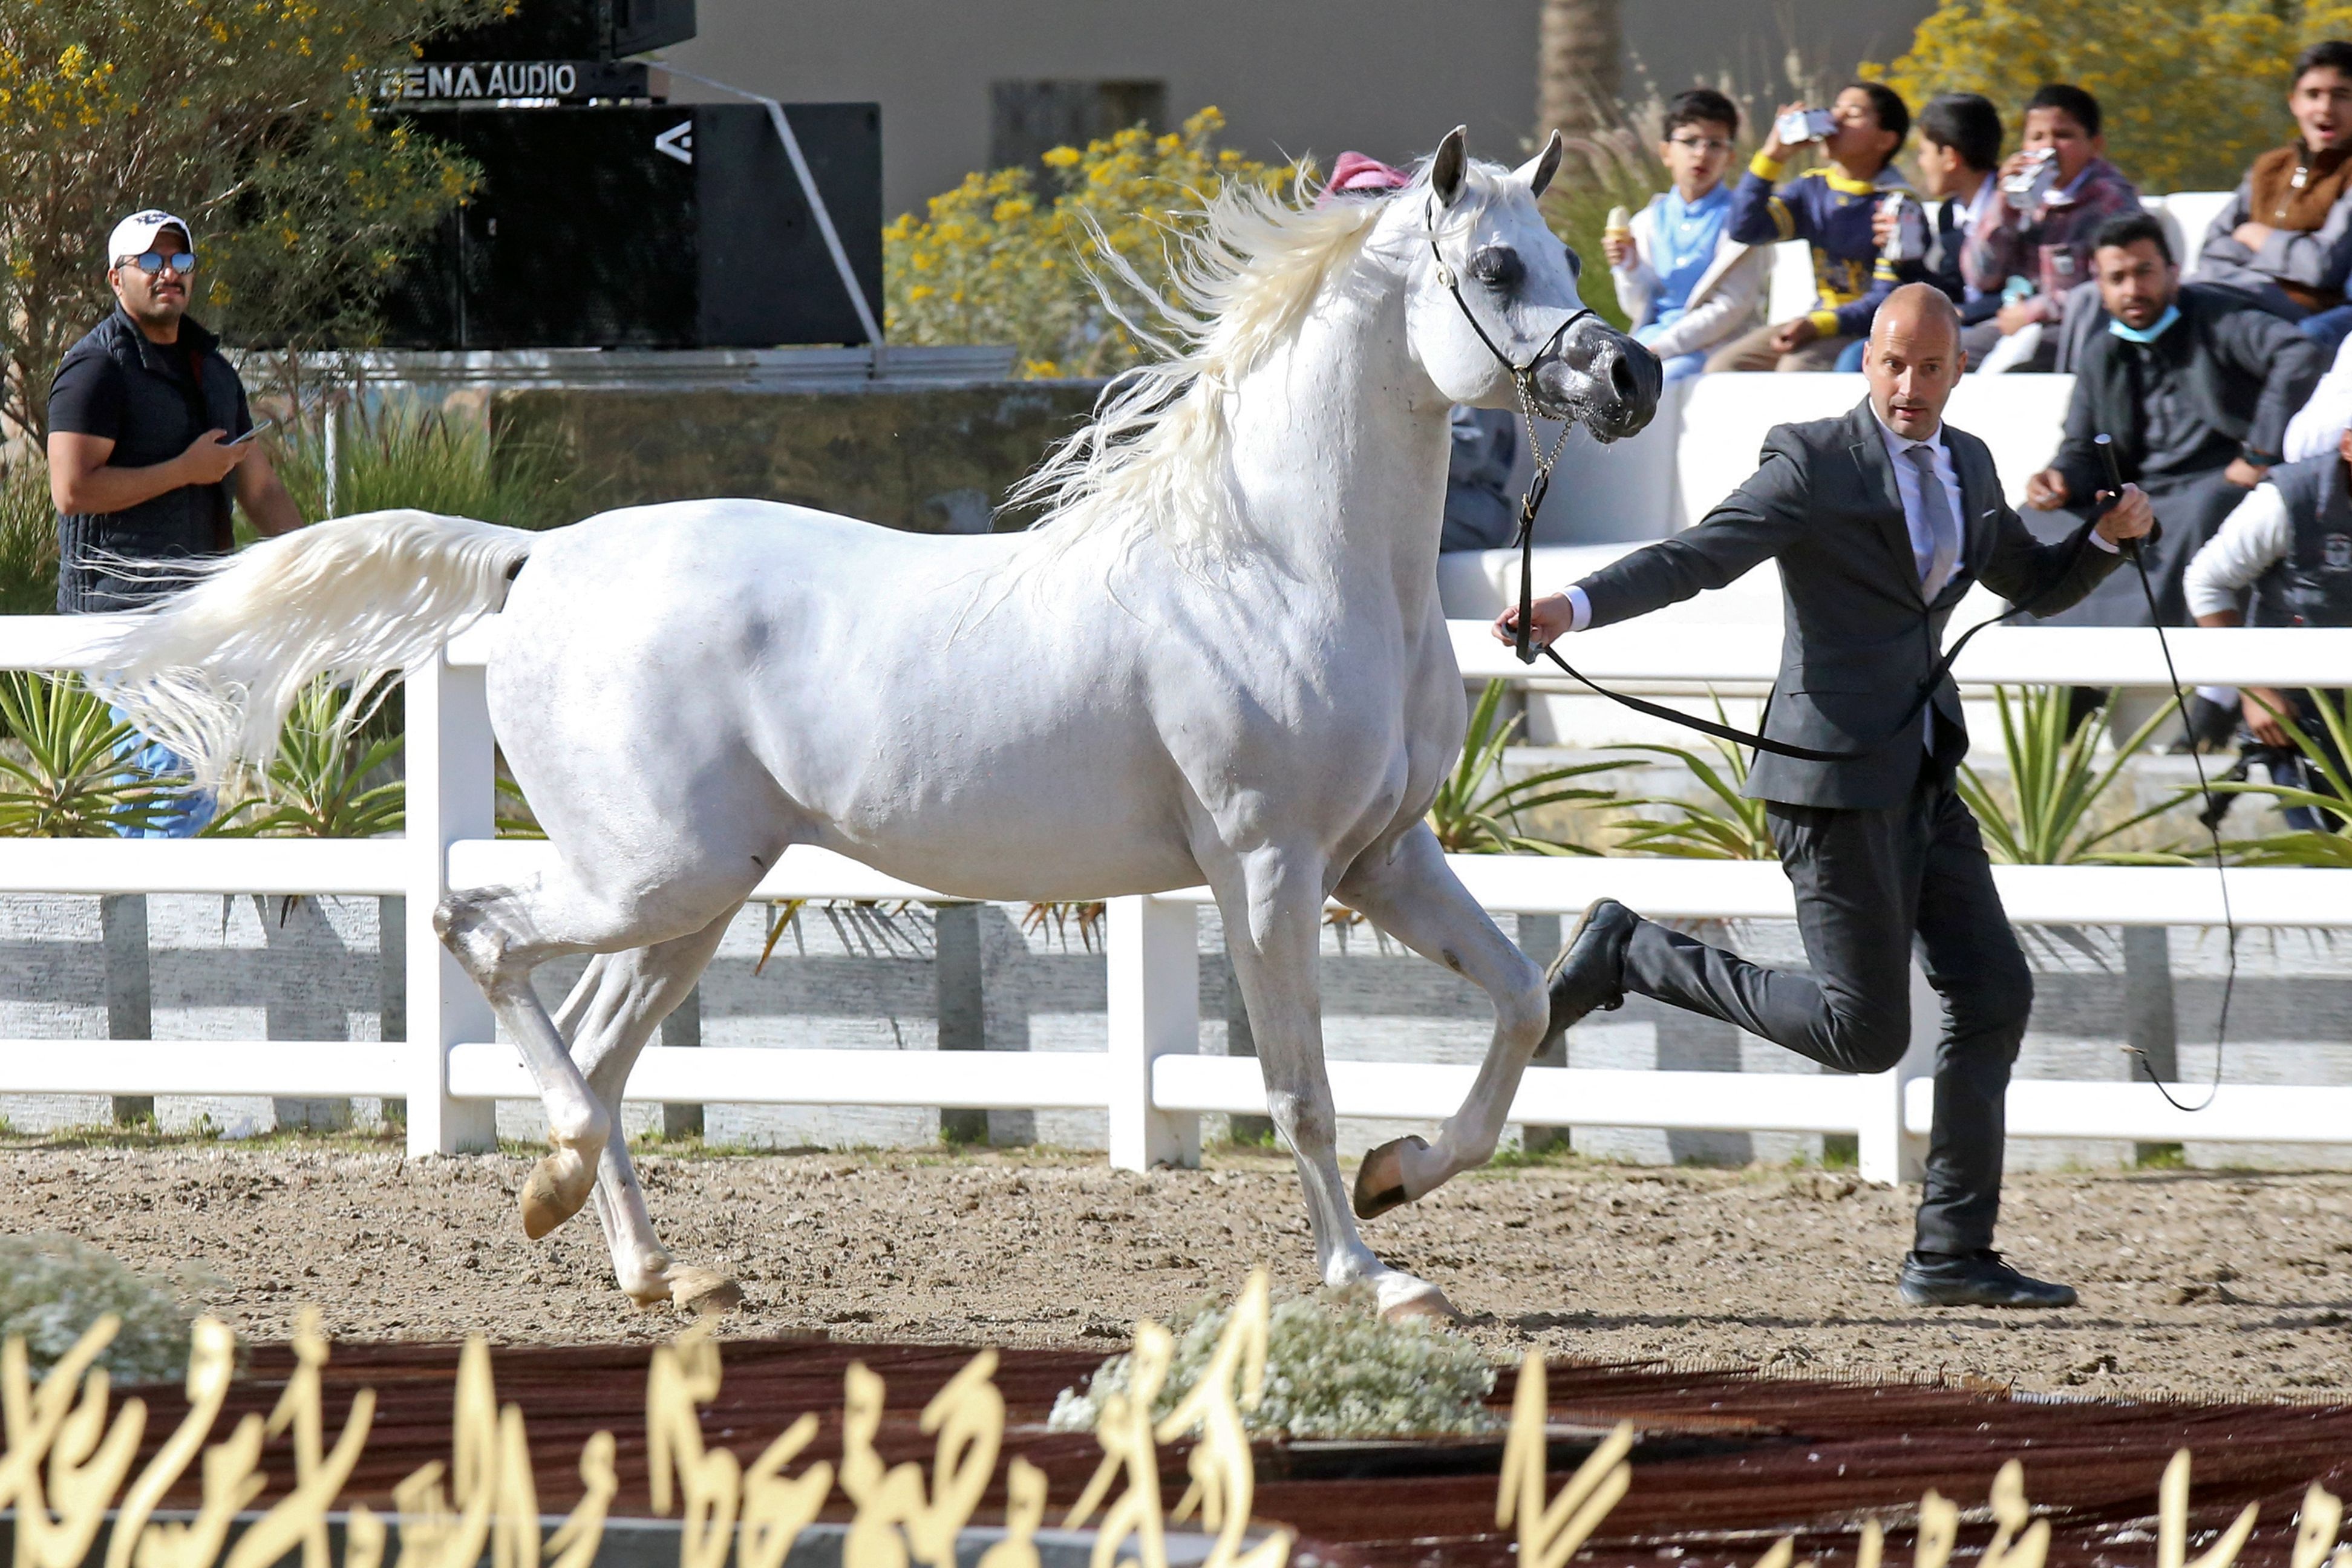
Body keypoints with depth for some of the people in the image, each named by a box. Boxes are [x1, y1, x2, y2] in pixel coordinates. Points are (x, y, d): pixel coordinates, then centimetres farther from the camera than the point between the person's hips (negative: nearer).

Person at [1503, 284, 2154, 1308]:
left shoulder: (1965, 466, 13)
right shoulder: (1814, 464, -11)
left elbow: (2035, 583, 27)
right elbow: (1698, 557, -20)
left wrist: (2110, 532, 6)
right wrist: (1574, 608, -36)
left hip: (1921, 777, 8)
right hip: (1835, 774, -8)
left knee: (1994, 994, 2)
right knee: (1865, 1033, -8)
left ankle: (1952, 1257, 7)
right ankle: (1627, 954, 6)